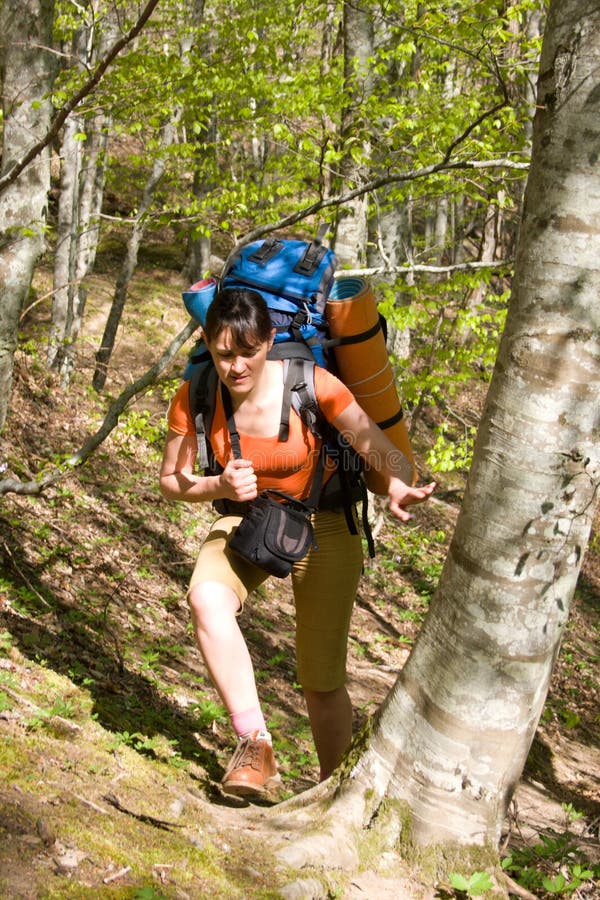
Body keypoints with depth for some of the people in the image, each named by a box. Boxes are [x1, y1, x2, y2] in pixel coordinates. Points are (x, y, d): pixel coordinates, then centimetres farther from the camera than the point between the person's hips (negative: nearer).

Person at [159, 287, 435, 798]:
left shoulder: (313, 386, -23)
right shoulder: (195, 397, -16)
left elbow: (385, 453, -24)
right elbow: (172, 482, -5)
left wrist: (399, 487, -48)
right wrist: (220, 487, -26)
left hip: (322, 530, -2)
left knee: (322, 684, -2)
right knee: (207, 599, -33)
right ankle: (256, 748, -26)